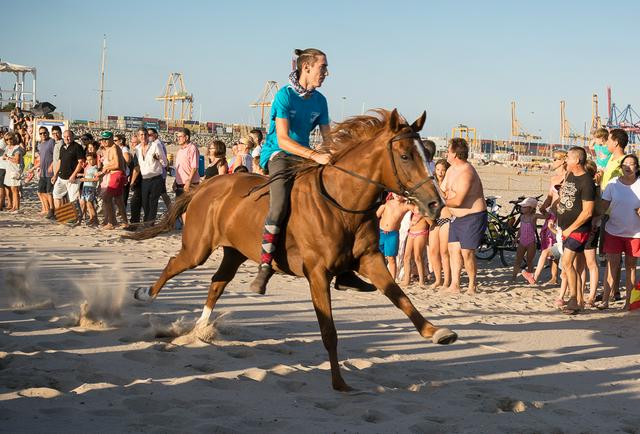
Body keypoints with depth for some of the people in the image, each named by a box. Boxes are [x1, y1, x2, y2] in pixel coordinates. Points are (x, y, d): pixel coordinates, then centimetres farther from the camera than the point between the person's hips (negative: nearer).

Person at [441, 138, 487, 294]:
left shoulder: (466, 173, -22)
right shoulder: (451, 170, 10)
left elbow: (458, 201, -26)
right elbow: (442, 192, 20)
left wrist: (441, 202, -13)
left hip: (472, 217, -10)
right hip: (456, 217, 10)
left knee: (466, 252, -8)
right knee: (453, 249, 6)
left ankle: (472, 285, 7)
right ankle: (454, 285, 9)